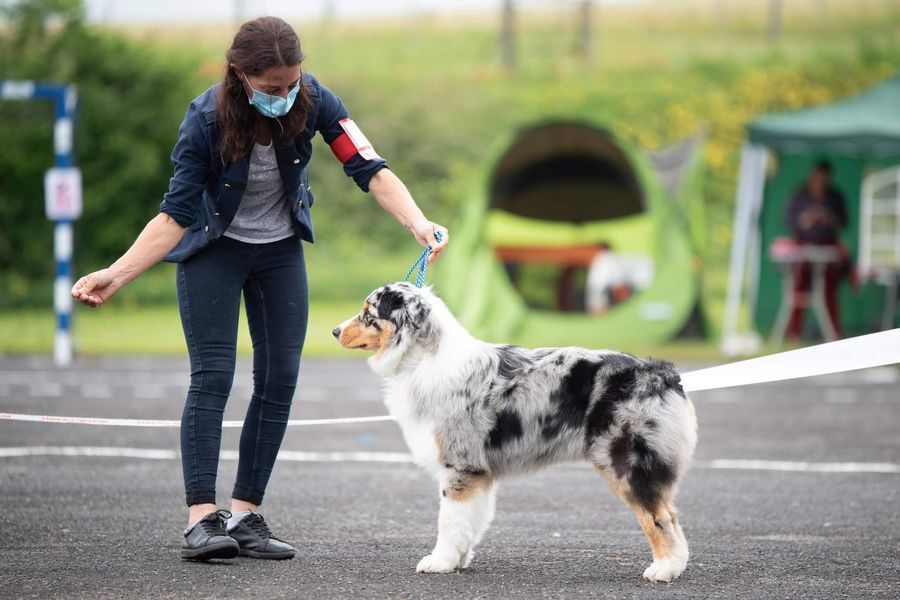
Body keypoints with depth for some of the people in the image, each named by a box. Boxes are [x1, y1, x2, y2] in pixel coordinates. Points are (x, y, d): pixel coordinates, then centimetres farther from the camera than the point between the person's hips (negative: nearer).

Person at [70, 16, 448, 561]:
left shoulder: (313, 101, -22)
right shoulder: (206, 119, -28)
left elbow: (370, 169, -25)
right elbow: (177, 214, -23)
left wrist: (418, 223, -41)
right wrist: (115, 276, -32)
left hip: (281, 249, 4)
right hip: (213, 249, -4)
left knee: (280, 379, -2)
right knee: (213, 376, -14)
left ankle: (244, 515, 3)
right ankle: (202, 518, -17)